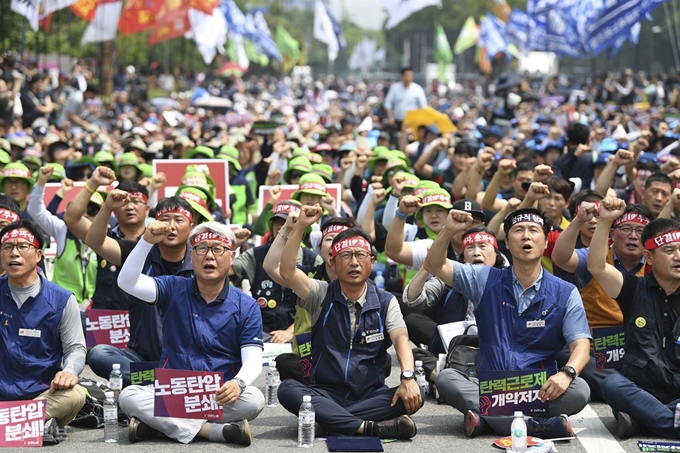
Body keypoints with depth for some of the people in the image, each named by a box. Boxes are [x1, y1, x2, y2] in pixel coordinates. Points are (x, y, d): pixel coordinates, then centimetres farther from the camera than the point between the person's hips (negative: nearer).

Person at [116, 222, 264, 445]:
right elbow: (127, 282, -9)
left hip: (219, 398, 0)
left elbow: (253, 360, -5)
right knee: (128, 396, -27)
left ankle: (160, 423, -26)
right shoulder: (173, 289, 6)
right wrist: (147, 241, -22)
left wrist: (238, 383, -28)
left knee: (254, 399, -31)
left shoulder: (246, 307, 4)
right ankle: (213, 430, -32)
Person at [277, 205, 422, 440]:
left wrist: (408, 377, -31)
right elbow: (287, 271, -11)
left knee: (413, 396, -28)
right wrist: (300, 226, -18)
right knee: (288, 389, -31)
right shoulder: (321, 295, 5)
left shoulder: (385, 302, 6)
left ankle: (328, 419, -30)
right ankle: (370, 426, -39)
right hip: (325, 393, 0)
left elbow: (401, 339, -11)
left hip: (371, 394, 0)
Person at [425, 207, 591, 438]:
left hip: (539, 389, -1)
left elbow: (581, 345, -4)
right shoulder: (485, 280, 8)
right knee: (446, 378, -28)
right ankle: (538, 425, -34)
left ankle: (486, 416, -29)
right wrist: (448, 231, -17)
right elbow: (434, 266, 1)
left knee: (579, 389, -30)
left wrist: (567, 373, -26)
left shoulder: (565, 294, 4)